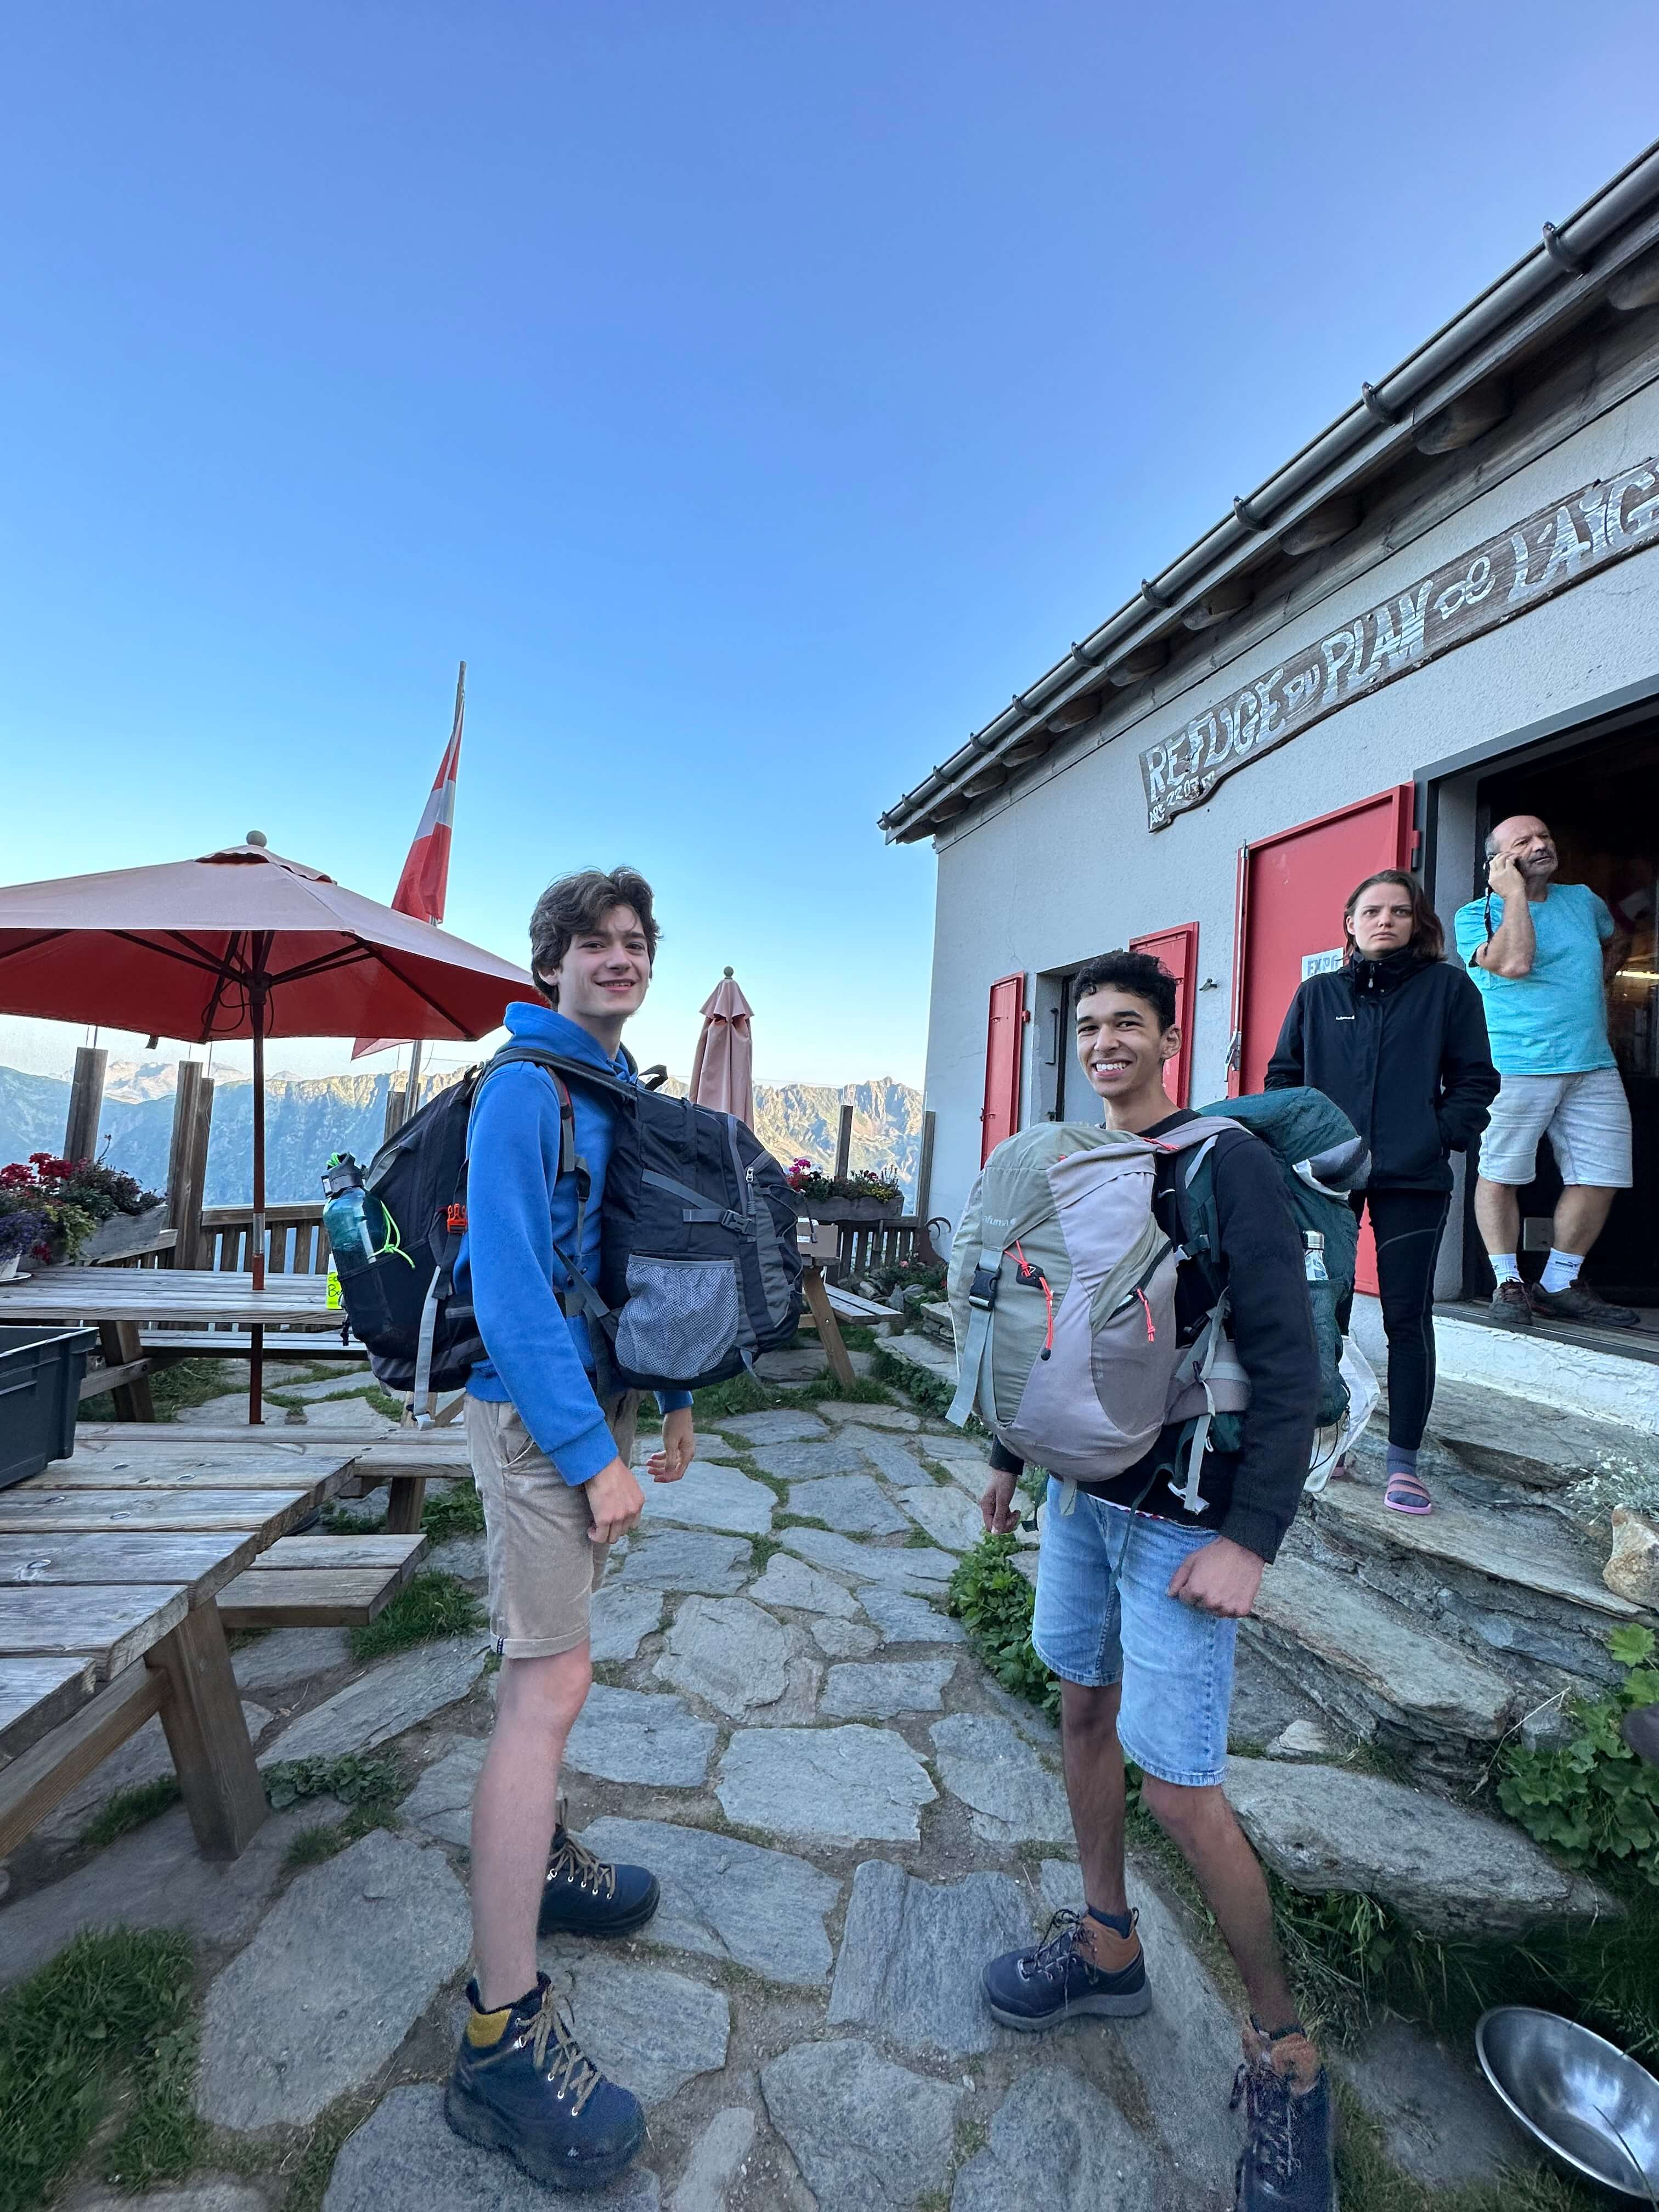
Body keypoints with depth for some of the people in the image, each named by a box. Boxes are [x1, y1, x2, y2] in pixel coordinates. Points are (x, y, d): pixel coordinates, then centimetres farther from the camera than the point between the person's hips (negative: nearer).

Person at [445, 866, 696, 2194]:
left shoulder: (622, 1091, 12)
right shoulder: (525, 1089, -16)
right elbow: (510, 1283, -22)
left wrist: (669, 1394, 16)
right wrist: (591, 1453, -21)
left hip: (597, 1394, 9)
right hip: (535, 1409, -9)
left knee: (550, 1659, 22)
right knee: (552, 1681, -6)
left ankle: (539, 1858, 41)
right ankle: (503, 2035, 7)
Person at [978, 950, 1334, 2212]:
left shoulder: (1227, 1163, -14)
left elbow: (1288, 1359, -17)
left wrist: (1250, 1538, -20)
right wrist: (1013, 1454, 18)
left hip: (1183, 1515, -6)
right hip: (1083, 1491, 7)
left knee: (1179, 1789, -1)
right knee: (1085, 1704, 17)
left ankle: (1286, 2052, 24)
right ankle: (1108, 1945, 40)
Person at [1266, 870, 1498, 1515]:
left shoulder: (1447, 987, 5)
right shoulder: (1317, 994, 9)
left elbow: (1475, 1078, 4)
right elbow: (1283, 1075, 10)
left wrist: (1444, 1138, -9)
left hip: (1413, 1180, -1)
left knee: (1407, 1317, 3)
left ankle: (1404, 1461, 14)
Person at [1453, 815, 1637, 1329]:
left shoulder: (1582, 900, 16)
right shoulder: (1476, 915, -1)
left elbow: (1618, 941, 36)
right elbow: (1515, 963, -19)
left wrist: (1596, 984, 20)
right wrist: (1514, 891, -13)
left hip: (1593, 1065, 5)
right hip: (1514, 1067, -5)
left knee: (1600, 1176, 2)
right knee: (1501, 1174, -4)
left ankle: (1560, 1284, 14)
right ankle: (1508, 1283, 7)